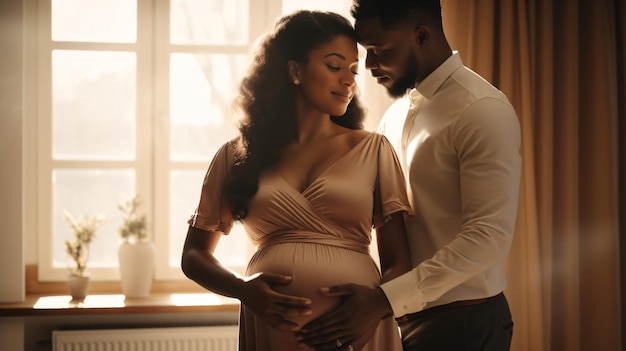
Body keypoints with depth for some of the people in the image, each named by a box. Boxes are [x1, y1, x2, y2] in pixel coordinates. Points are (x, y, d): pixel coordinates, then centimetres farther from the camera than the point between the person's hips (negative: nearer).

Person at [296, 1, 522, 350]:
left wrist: (385, 299, -27)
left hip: (463, 321, -7)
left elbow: (488, 237, -23)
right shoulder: (396, 115, 9)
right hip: (407, 317, 7)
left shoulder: (483, 110, -15)